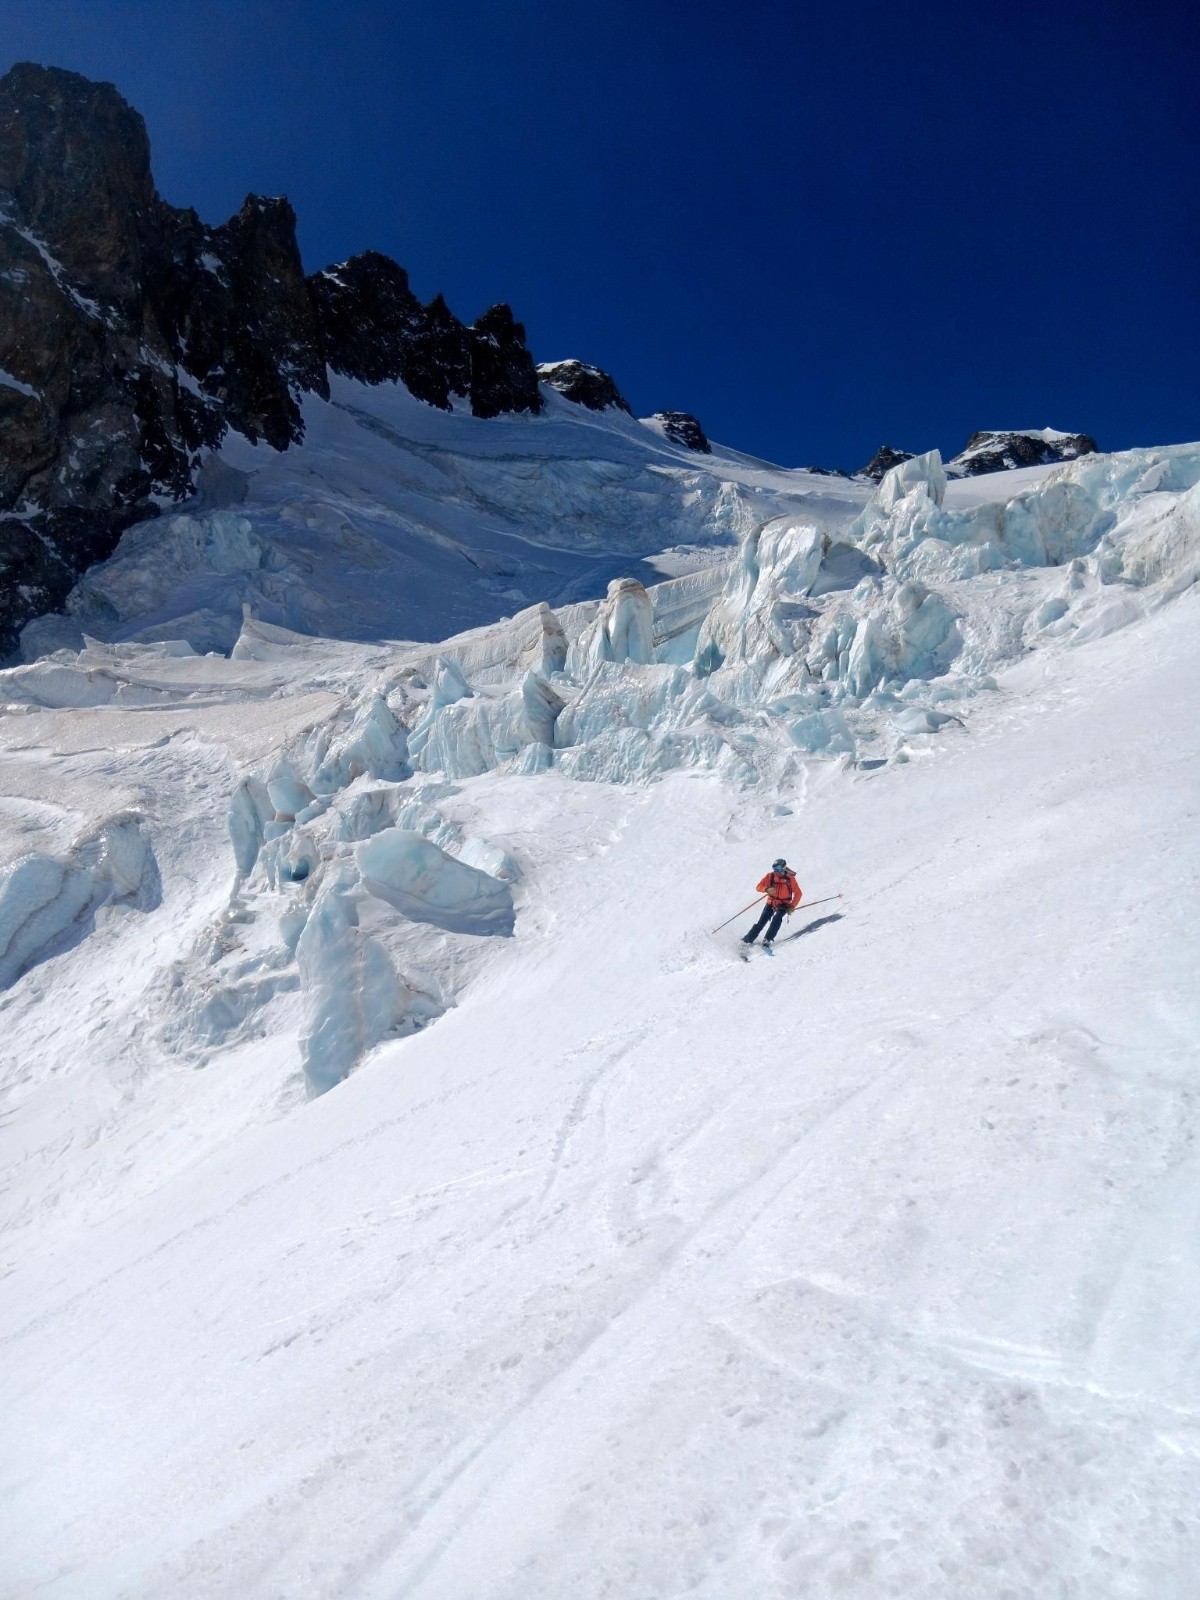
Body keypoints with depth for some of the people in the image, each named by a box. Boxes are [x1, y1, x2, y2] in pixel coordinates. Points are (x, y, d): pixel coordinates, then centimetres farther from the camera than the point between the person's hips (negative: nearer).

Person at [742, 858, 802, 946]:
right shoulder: (770, 876, -9)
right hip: (771, 903, 2)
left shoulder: (790, 878, -14)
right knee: (761, 922, -6)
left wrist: (792, 906, -13)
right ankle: (748, 939, 5)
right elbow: (759, 887, -10)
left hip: (784, 905, -2)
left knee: (777, 918, -28)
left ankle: (767, 940, -28)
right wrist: (767, 889, -31)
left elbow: (798, 893, -6)